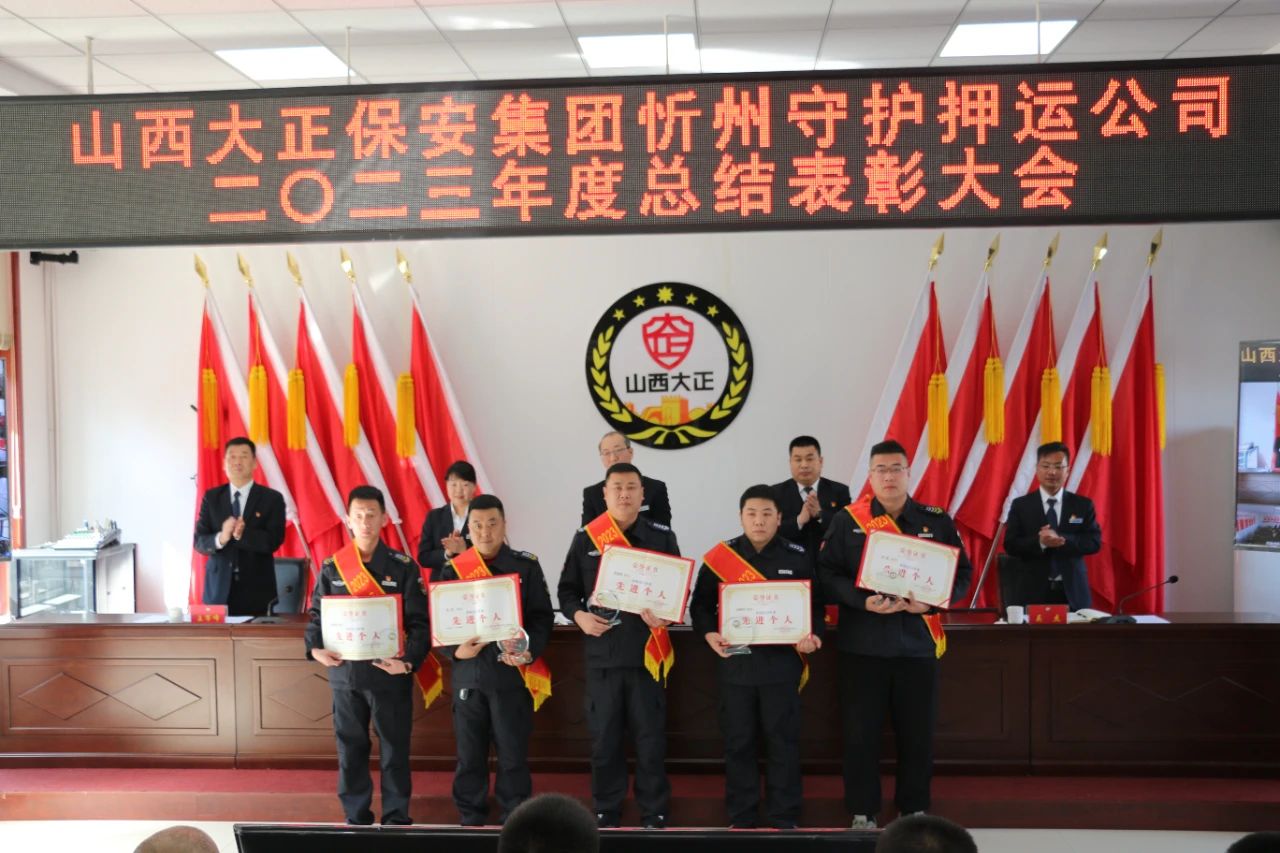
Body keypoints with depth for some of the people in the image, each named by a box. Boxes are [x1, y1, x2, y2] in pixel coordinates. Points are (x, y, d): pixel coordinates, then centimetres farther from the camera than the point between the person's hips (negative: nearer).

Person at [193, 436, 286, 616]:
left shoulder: (272, 498, 1)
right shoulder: (211, 497, 8)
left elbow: (274, 541, -8)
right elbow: (199, 541, 2)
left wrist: (243, 534, -25)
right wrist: (221, 538, -19)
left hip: (257, 588, -2)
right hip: (219, 587, 2)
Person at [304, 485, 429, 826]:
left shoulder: (403, 567, -2)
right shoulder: (332, 567, 5)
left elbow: (419, 622, -5)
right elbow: (317, 614, 8)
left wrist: (410, 661, -19)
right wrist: (315, 648, -10)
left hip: (390, 672, -2)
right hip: (345, 672, 2)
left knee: (394, 748, 5)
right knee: (350, 748, 11)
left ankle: (396, 818, 19)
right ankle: (356, 817, 25)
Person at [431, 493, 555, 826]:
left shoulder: (526, 566, 2)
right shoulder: (451, 569, 4)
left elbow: (543, 616, 1)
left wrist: (530, 651, -15)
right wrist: (455, 650, -12)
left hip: (512, 673, -1)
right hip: (467, 674, 1)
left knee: (513, 752, 6)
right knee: (469, 753, 10)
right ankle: (470, 820, 25)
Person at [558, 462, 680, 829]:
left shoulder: (662, 536, 3)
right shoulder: (585, 537, 4)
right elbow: (567, 589, 9)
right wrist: (579, 615, -10)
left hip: (647, 652, -1)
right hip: (602, 652, 1)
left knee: (651, 737, 5)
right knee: (604, 737, 8)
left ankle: (654, 813, 19)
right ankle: (605, 811, 23)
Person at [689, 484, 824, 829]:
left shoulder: (798, 557, 1)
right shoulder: (720, 556, 1)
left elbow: (815, 604, 6)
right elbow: (701, 603, 5)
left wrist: (812, 637, -12)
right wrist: (709, 634, -12)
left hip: (782, 662, 0)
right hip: (735, 662, 1)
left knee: (783, 741, 6)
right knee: (738, 742, 9)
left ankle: (785, 819, 20)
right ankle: (741, 819, 22)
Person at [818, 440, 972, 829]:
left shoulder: (937, 521, 6)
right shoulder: (848, 520, 0)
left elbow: (962, 572, 6)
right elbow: (827, 574, -4)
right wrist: (863, 601, -19)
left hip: (918, 642, 2)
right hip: (863, 644, -1)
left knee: (918, 732, 9)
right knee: (861, 732, 3)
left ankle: (914, 812, 25)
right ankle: (863, 813, 17)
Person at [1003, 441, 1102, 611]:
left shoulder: (1083, 505, 7)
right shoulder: (1020, 505, 4)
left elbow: (1095, 542, -2)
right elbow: (1010, 545, -3)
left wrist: (1062, 539, -19)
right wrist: (1040, 542, -23)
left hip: (1073, 592, 1)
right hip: (1031, 592, -1)